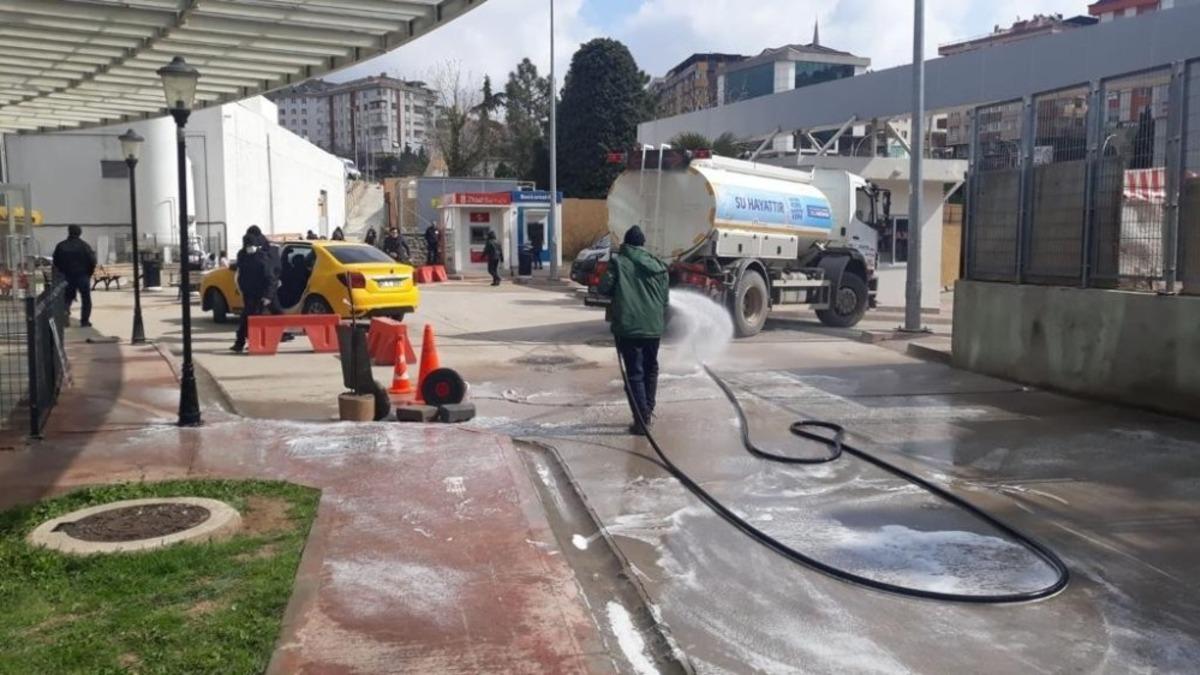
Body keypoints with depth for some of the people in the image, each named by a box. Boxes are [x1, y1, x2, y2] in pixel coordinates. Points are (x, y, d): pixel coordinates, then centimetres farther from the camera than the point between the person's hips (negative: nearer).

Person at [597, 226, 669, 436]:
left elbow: (604, 288, -7)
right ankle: (648, 412, 25)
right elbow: (665, 298, 10)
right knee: (650, 369, 22)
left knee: (634, 373, 1)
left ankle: (641, 420, -2)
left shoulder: (618, 262, -2)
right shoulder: (657, 265, 9)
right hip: (653, 326, 3)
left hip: (627, 326, -3)